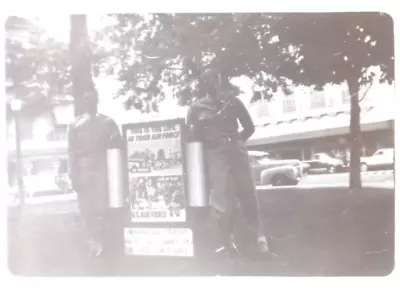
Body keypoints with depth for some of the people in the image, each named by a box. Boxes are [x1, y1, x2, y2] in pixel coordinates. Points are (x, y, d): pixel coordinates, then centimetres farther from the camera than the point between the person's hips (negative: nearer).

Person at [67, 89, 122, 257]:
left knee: (101, 207, -3)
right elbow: (71, 152, 7)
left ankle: (99, 242, 10)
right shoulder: (75, 125, 11)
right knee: (86, 209, 0)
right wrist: (72, 175, -1)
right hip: (83, 172, 1)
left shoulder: (107, 122, 9)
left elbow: (117, 143, 7)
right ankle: (94, 242, 13)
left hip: (102, 170, -1)